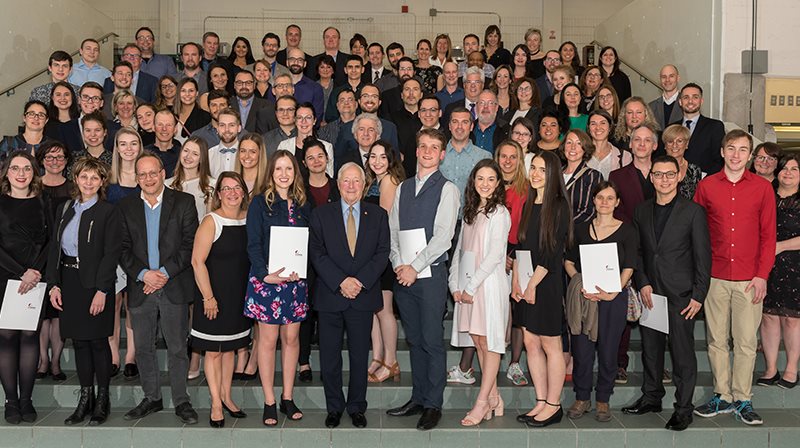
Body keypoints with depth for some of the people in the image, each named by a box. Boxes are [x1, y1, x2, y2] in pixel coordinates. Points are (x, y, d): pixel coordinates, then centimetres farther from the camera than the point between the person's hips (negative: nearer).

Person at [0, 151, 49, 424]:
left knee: (30, 336, 1)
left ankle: (26, 400, 7)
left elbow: (49, 242, 5)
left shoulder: (41, 204, 9)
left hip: (35, 280, 2)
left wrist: (36, 271, -10)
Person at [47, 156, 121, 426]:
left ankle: (103, 400, 12)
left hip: (95, 282, -5)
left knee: (98, 341, 1)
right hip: (68, 280, 5)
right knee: (79, 341, 9)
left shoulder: (107, 212, -5)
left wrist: (101, 290, -17)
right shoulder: (66, 209, 12)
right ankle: (85, 399, 17)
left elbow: (111, 253, -10)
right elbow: (55, 248, 11)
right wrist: (54, 284, 1)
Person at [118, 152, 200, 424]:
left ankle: (181, 401, 14)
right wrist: (143, 274, -11)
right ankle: (151, 399, 25)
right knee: (143, 348, 11)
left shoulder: (184, 202, 1)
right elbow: (123, 249, 4)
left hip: (174, 287, -3)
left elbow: (190, 244, -4)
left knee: (177, 348, 2)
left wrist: (165, 273, -12)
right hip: (140, 289, 3)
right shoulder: (126, 207, 9)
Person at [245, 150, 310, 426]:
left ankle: (288, 398, 19)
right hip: (266, 278, -3)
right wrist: (266, 274, -18)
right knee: (268, 339, 2)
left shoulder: (303, 205, 9)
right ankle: (269, 402, 11)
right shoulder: (260, 203, -1)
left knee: (291, 337, 7)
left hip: (295, 279, 3)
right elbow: (253, 244, -6)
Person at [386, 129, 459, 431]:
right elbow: (392, 230, 11)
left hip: (430, 273, -5)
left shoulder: (447, 189, -2)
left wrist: (414, 267, -14)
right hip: (403, 274, 5)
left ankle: (433, 405, 7)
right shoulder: (402, 188, 15)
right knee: (414, 340, 12)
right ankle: (417, 398, 22)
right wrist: (398, 264, -3)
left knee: (432, 341, -2)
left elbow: (443, 236, -11)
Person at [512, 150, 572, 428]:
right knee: (531, 343, 9)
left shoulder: (559, 206, -8)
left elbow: (554, 251, -13)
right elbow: (520, 245, 13)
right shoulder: (528, 205, 13)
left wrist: (533, 283, -14)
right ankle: (541, 402, 18)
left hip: (547, 282, -7)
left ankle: (553, 406, 10)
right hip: (526, 283, 7)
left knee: (550, 345, 0)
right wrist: (515, 280, 3)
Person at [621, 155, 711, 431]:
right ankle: (651, 397, 28)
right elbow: (637, 252, 11)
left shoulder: (693, 212, -4)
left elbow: (703, 257, -5)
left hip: (680, 295, -4)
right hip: (650, 293, 4)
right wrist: (642, 284, -2)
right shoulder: (642, 211, 9)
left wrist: (699, 295, -9)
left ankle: (683, 409, 11)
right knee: (650, 349, 13)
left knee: (683, 353, 1)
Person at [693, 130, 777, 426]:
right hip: (715, 277, 1)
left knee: (746, 341, 3)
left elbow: (768, 234, 4)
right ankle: (723, 397, 19)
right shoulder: (706, 186, 4)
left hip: (749, 279, -1)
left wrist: (762, 275, -3)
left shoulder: (763, 188, 3)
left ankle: (743, 400, 15)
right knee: (717, 340, 7)